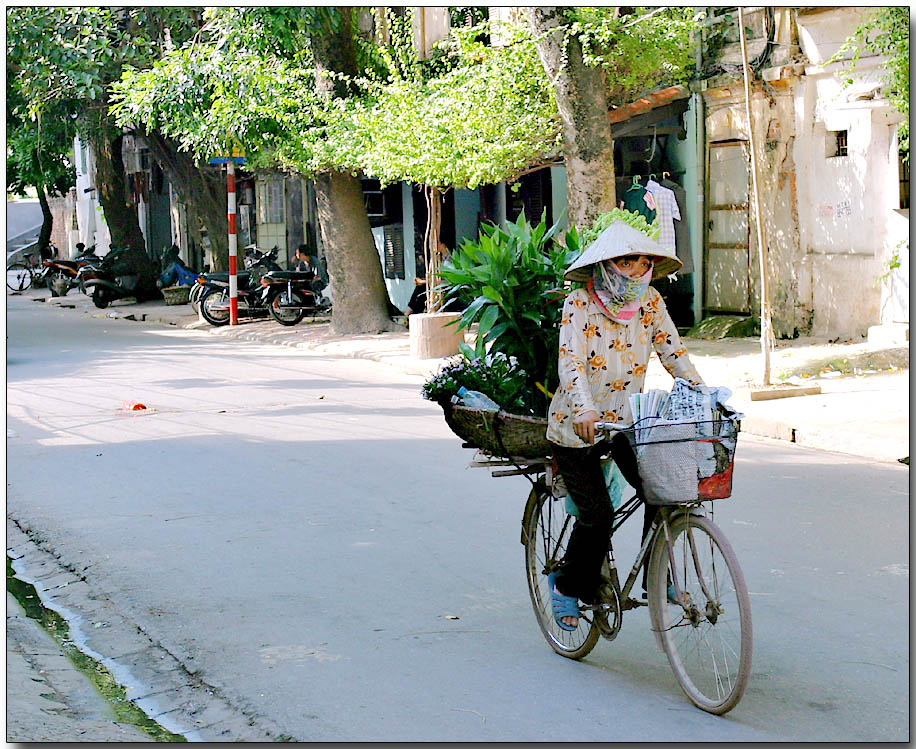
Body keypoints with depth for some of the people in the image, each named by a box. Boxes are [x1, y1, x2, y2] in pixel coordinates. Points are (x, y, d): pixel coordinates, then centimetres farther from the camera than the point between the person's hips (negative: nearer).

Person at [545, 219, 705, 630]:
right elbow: (570, 361, -29)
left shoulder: (649, 302, -1)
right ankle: (568, 585, 17)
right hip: (576, 426, -4)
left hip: (626, 422, 4)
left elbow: (674, 354, -3)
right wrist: (584, 410, -46)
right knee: (597, 514, -9)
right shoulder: (580, 304, -16)